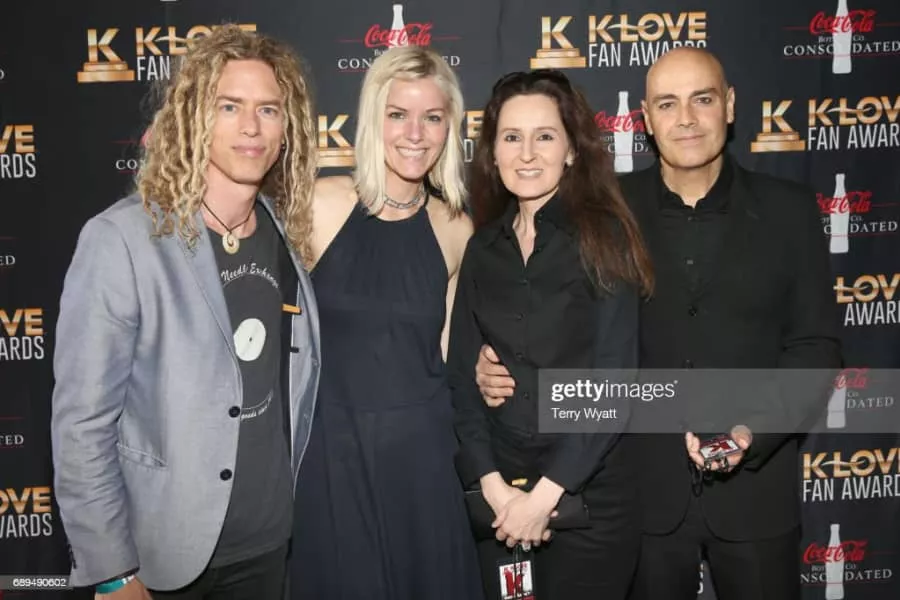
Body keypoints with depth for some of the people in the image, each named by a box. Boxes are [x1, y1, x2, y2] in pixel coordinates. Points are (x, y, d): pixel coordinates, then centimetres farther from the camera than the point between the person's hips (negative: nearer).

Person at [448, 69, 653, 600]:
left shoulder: (604, 236, -8)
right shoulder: (482, 248, 4)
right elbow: (462, 374, 2)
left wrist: (546, 493, -14)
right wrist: (492, 483, -9)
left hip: (589, 490, -3)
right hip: (498, 494, 4)